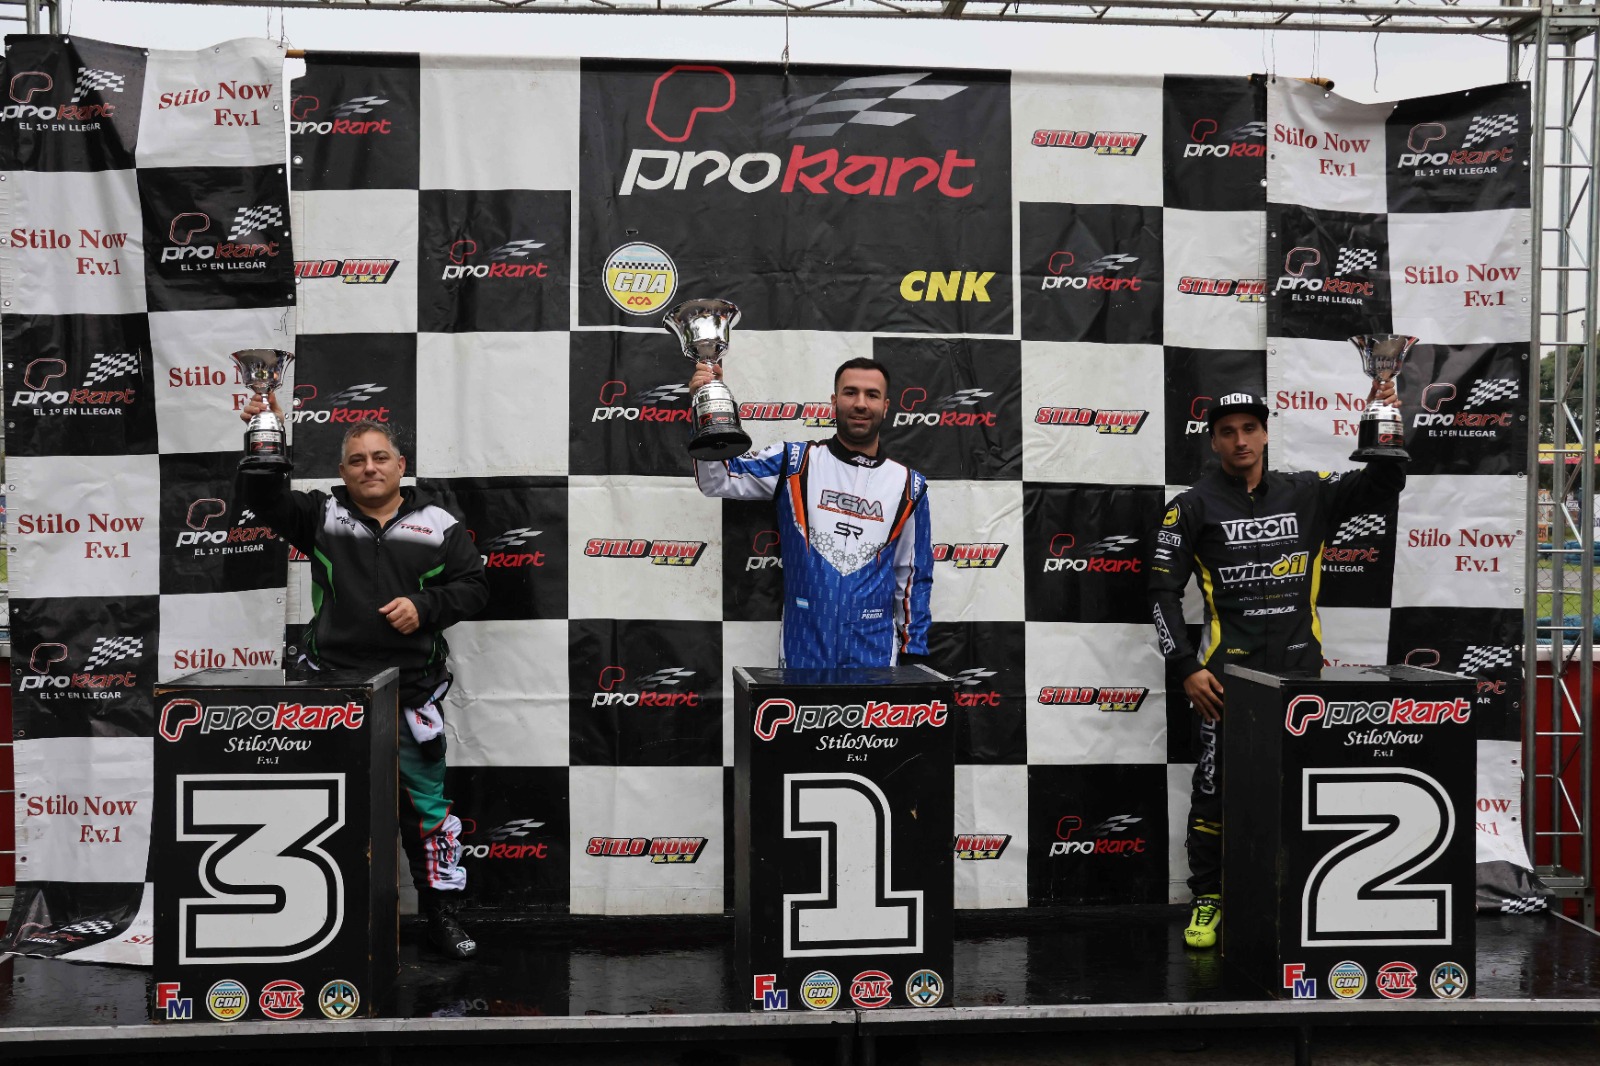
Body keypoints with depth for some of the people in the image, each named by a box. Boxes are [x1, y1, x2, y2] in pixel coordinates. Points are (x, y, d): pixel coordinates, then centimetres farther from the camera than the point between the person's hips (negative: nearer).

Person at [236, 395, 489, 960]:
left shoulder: (438, 525, 5)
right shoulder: (321, 515, 7)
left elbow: (473, 584, 4)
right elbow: (263, 500, -1)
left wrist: (424, 606, -11)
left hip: (411, 693, 0)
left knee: (426, 803, 7)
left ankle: (441, 913, 20)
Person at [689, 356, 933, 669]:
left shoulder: (909, 485, 3)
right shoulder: (795, 461, -1)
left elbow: (914, 576, 8)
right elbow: (717, 480, -10)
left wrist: (914, 651, 6)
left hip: (875, 653, 1)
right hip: (803, 648, -1)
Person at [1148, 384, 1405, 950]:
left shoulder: (1306, 493, 9)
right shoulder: (1194, 506, 0)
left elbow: (1383, 487, 6)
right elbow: (1163, 591, -2)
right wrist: (1185, 668, -9)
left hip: (1301, 667, 3)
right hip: (1230, 670, -3)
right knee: (1216, 787, 0)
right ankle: (1208, 900, 13)